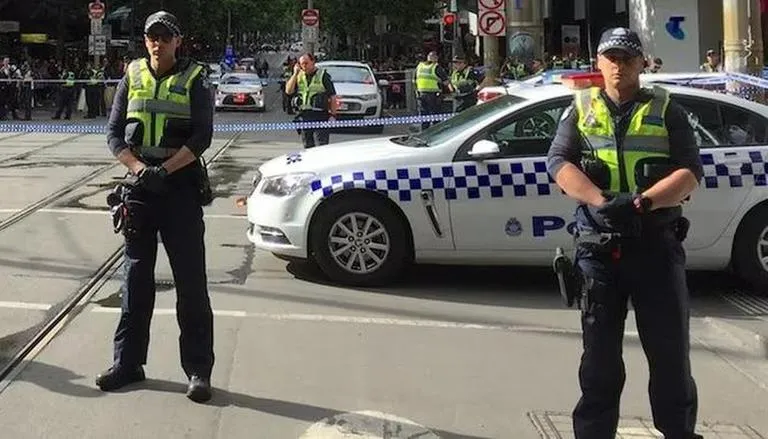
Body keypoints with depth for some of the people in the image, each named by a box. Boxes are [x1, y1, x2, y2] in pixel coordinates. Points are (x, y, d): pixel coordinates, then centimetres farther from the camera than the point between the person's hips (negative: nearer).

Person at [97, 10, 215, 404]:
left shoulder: (194, 80, 0)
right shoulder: (132, 78, 9)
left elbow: (202, 137, -9)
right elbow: (114, 133, 5)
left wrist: (164, 170, -19)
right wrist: (139, 169, -12)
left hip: (182, 189, -3)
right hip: (140, 189, 4)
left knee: (191, 281, -2)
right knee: (136, 278, 10)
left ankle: (198, 370, 4)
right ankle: (128, 363, 20)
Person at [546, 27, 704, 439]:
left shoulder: (666, 111, 6)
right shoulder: (581, 109, 9)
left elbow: (691, 171, -3)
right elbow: (559, 163, -4)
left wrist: (642, 202, -21)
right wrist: (603, 201, -20)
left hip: (657, 244, 0)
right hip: (599, 246, 1)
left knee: (670, 349, 7)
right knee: (600, 354, 8)